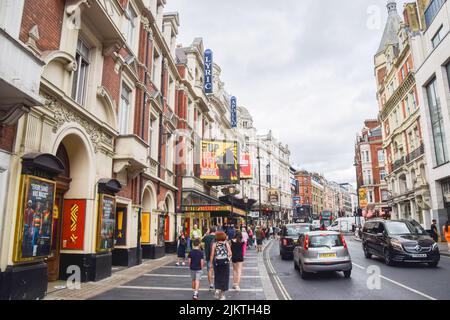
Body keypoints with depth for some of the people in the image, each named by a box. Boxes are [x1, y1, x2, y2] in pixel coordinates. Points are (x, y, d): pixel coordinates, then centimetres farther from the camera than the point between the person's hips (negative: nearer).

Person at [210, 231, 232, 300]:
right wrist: (228, 258, 10)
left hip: (217, 261, 0)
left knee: (217, 276, 16)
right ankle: (222, 294, 14)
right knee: (224, 277, 10)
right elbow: (230, 253, -7)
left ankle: (217, 289, -4)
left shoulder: (214, 244, -1)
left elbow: (212, 254, -5)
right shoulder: (226, 244, 2)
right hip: (225, 261, 0)